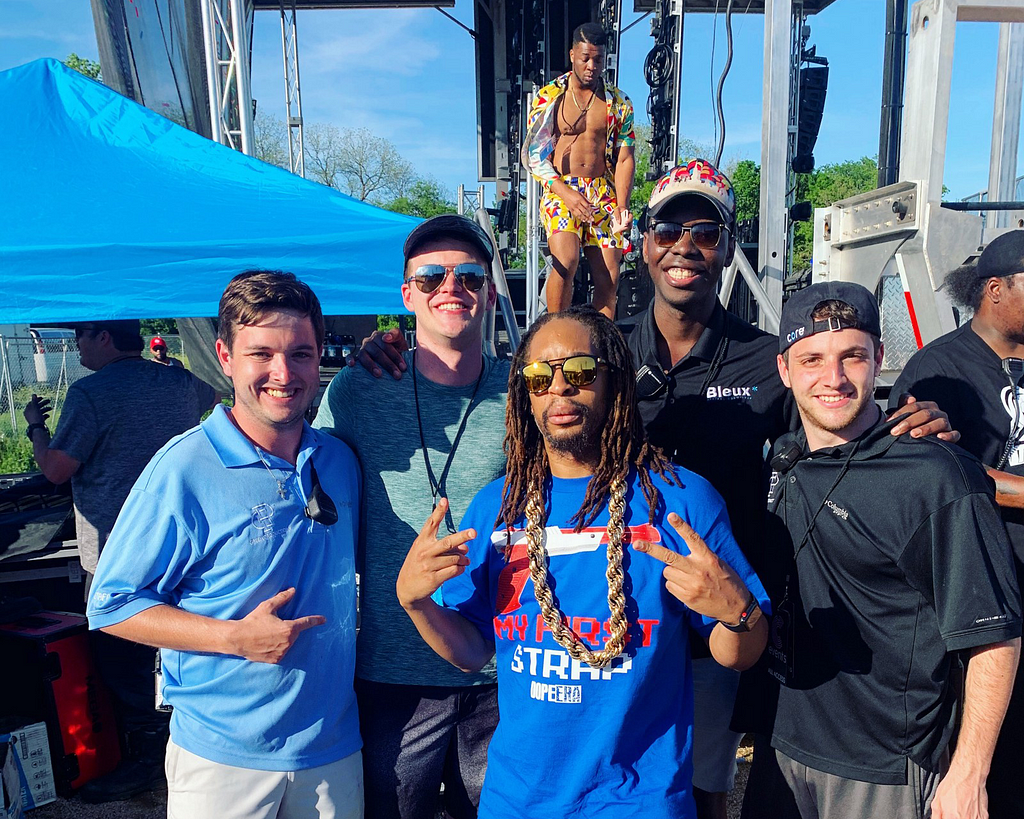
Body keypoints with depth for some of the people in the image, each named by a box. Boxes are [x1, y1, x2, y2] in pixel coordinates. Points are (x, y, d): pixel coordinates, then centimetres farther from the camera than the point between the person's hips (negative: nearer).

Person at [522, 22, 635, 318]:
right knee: (566, 260, -27)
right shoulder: (548, 97, 5)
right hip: (560, 189, -3)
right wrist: (566, 193, -15)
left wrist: (621, 206, -9)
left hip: (604, 193, 3)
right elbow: (534, 154, 0)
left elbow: (625, 158, 7)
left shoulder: (618, 103, 10)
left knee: (608, 280, -4)